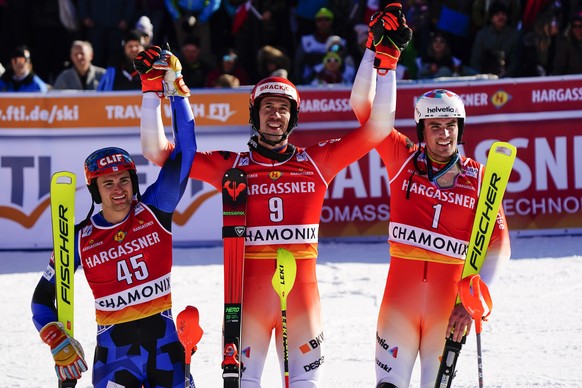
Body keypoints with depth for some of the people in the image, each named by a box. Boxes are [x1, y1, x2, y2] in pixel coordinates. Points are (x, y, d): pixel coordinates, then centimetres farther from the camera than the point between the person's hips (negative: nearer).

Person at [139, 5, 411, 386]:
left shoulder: (316, 162, 7)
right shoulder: (231, 166, 5)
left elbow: (378, 126, 6)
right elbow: (159, 152, 5)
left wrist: (384, 60, -1)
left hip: (302, 291, 1)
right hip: (249, 292, -1)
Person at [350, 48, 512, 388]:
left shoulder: (478, 178, 1)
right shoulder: (404, 159, 3)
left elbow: (498, 245, -3)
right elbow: (363, 106, 1)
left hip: (449, 297, 0)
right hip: (401, 292, 0)